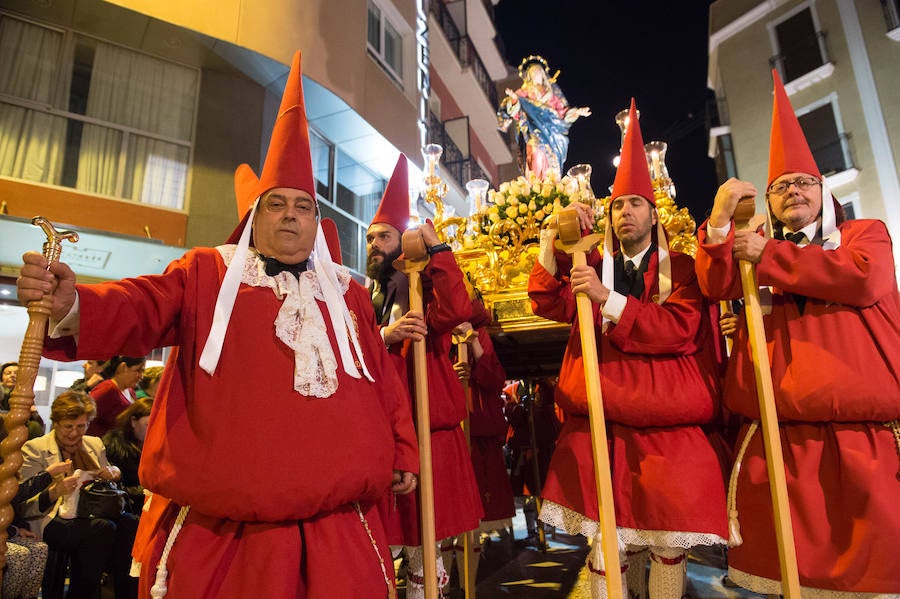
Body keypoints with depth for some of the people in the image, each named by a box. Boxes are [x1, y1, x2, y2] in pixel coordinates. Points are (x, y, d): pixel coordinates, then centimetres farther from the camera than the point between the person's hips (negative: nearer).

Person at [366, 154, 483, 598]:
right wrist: (386, 336, -19)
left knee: (423, 536, 6)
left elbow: (456, 311, -19)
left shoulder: (427, 287, 4)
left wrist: (437, 248, -15)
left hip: (428, 431, -3)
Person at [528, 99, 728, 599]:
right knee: (604, 539, 5)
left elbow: (678, 328, -11)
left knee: (669, 540, 3)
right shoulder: (593, 268, 13)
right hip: (600, 422, 2)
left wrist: (608, 299, -22)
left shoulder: (680, 269, 6)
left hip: (666, 426, -1)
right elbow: (547, 303, -2)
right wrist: (556, 238, -12)